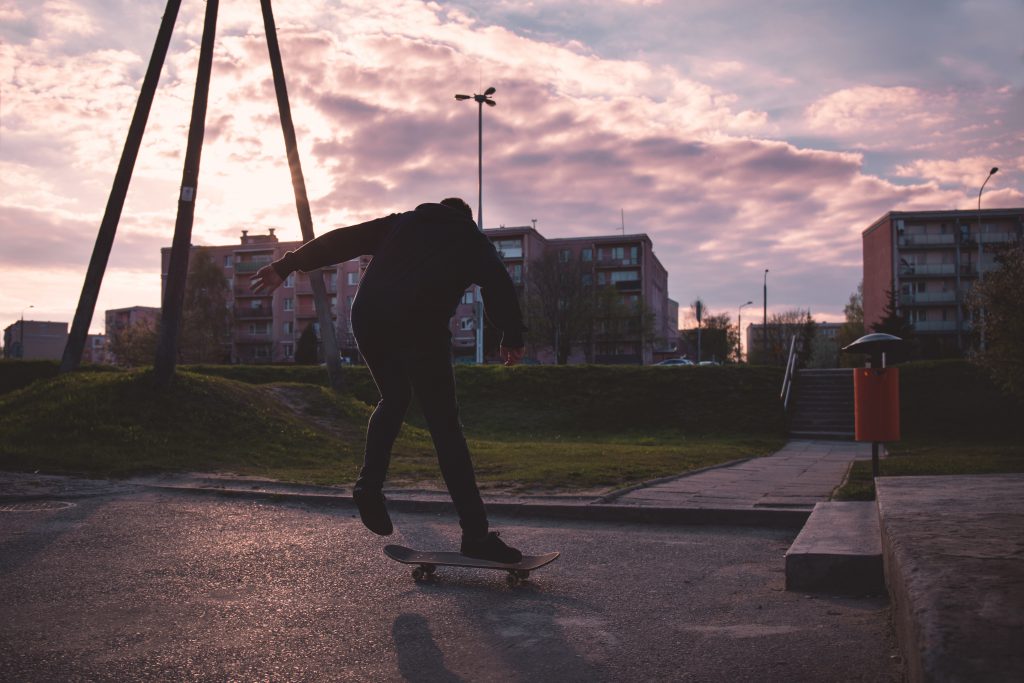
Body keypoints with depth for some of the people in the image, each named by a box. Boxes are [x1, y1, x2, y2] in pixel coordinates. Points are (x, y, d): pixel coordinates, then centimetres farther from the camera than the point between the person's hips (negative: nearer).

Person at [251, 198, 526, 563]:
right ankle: (476, 533, -6)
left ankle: (369, 484, 8)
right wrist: (513, 338, 14)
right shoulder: (472, 240, 23)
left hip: (367, 319, 4)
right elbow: (500, 285, 8)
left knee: (393, 400, 27)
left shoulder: (403, 222, 29)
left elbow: (340, 241, 21)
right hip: (420, 327, -3)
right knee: (445, 426, -2)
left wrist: (285, 267, 21)